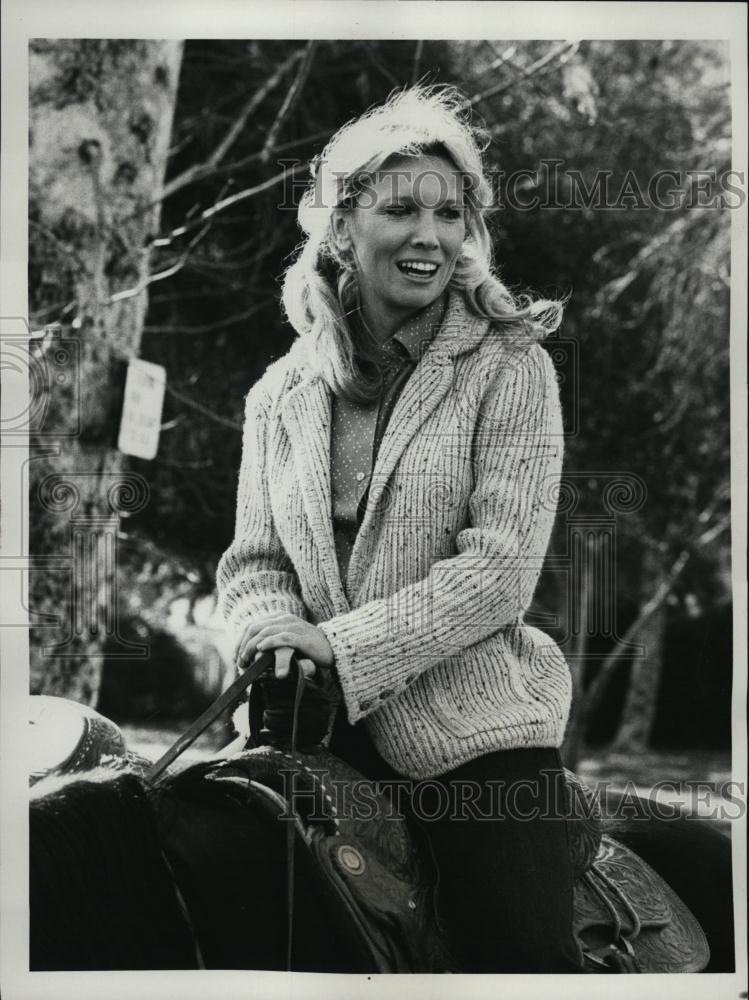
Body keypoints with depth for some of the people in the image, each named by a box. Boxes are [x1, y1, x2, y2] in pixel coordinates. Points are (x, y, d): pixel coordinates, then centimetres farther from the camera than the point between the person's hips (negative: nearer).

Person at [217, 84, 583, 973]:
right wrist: (277, 636, -12)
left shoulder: (510, 370, -1)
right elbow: (252, 561, 12)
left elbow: (502, 568, -10)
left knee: (528, 959, -13)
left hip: (477, 727, -3)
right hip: (322, 729, 4)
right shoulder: (281, 395, 12)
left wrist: (344, 647, -17)